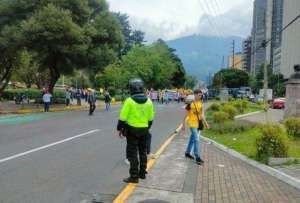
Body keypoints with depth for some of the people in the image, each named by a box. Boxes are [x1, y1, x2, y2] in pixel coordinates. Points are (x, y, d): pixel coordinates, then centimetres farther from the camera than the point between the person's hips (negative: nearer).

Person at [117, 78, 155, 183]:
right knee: (142, 152, 18)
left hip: (132, 129, -5)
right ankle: (142, 173, 30)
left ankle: (134, 176, 6)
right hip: (144, 130, 5)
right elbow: (150, 118, 7)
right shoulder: (148, 101, 1)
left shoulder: (129, 101, -15)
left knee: (132, 153, 3)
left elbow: (123, 117, -13)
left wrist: (120, 128, -1)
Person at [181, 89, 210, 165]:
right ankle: (197, 157, -6)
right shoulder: (190, 104, -12)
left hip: (198, 124, 7)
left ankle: (187, 153, 34)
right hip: (192, 124, -7)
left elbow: (202, 114, 11)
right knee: (196, 140, -11)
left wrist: (205, 123, 4)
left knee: (192, 139, 18)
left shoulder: (201, 103, 6)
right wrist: (183, 124, -5)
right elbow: (186, 114, -7)